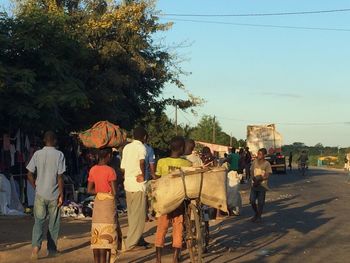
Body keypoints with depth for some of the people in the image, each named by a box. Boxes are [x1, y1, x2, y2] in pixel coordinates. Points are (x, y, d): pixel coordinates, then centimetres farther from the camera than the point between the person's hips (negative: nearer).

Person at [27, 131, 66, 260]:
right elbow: (60, 177, -10)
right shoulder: (59, 155, -8)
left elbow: (30, 175, 0)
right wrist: (61, 194, -4)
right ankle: (52, 250, 20)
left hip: (40, 194, 2)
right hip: (54, 195, -1)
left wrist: (36, 187, 13)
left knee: (38, 221, 7)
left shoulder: (37, 154, 0)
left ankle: (36, 245, -15)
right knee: (53, 224, 11)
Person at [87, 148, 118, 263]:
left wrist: (100, 190, 6)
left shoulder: (93, 170, 3)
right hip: (108, 203, -6)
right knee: (106, 236, -2)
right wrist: (108, 191, 5)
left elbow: (89, 190, 6)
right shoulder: (110, 171, -15)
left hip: (97, 202, 6)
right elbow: (114, 192, -14)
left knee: (96, 237, 10)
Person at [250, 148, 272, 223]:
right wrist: (254, 179, -15)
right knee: (252, 201, 3)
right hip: (254, 185, 4)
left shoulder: (267, 164, -8)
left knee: (260, 202, 2)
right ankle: (256, 214, 27)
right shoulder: (254, 162, 5)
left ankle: (259, 216, 18)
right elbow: (252, 172, 5)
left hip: (262, 186, -4)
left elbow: (267, 176, -11)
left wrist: (259, 180, -19)